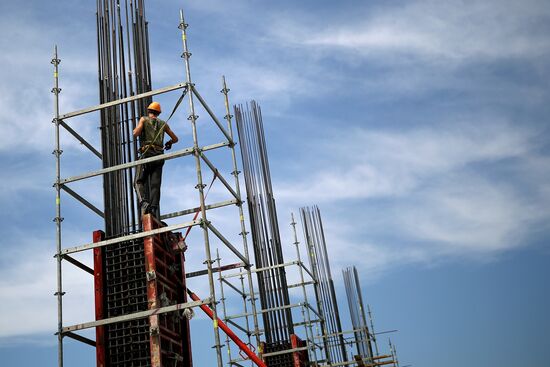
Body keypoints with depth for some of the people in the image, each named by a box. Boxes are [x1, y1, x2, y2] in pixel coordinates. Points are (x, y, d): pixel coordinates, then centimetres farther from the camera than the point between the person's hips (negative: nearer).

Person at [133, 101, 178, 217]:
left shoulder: (144, 119, 10)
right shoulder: (163, 123, 20)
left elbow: (136, 133, -6)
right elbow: (175, 138, 24)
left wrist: (135, 130, 18)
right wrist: (169, 142, 46)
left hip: (147, 153, -3)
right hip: (159, 155, 3)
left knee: (139, 182, -1)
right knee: (155, 184, -2)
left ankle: (144, 202, -26)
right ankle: (154, 208, -16)